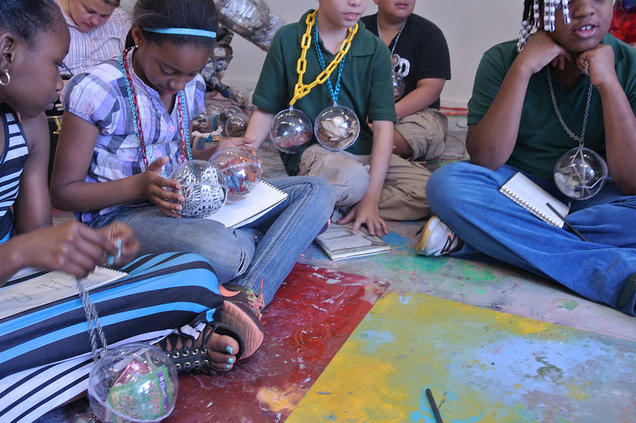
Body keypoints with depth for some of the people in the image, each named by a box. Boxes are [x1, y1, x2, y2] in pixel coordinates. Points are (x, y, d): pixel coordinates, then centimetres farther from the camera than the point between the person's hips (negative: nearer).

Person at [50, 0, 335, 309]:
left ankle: (248, 295, -26)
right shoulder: (98, 91, -13)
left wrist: (215, 155, -2)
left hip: (188, 202, 7)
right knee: (219, 252, -43)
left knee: (317, 192, -8)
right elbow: (63, 192, -9)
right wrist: (140, 186, -25)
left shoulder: (192, 87, 7)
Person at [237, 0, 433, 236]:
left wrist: (371, 198, -15)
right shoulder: (287, 40, -1)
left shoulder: (374, 49, 1)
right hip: (310, 148, -4)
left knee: (429, 190, -18)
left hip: (364, 152, 4)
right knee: (352, 181, -38)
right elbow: (266, 110, 4)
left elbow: (383, 126, -5)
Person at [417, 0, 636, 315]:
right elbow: (484, 162, -19)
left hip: (593, 198, 0)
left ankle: (471, 237, -26)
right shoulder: (503, 59, -9)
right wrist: (522, 69, -24)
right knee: (446, 182, -30)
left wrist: (608, 83, -22)